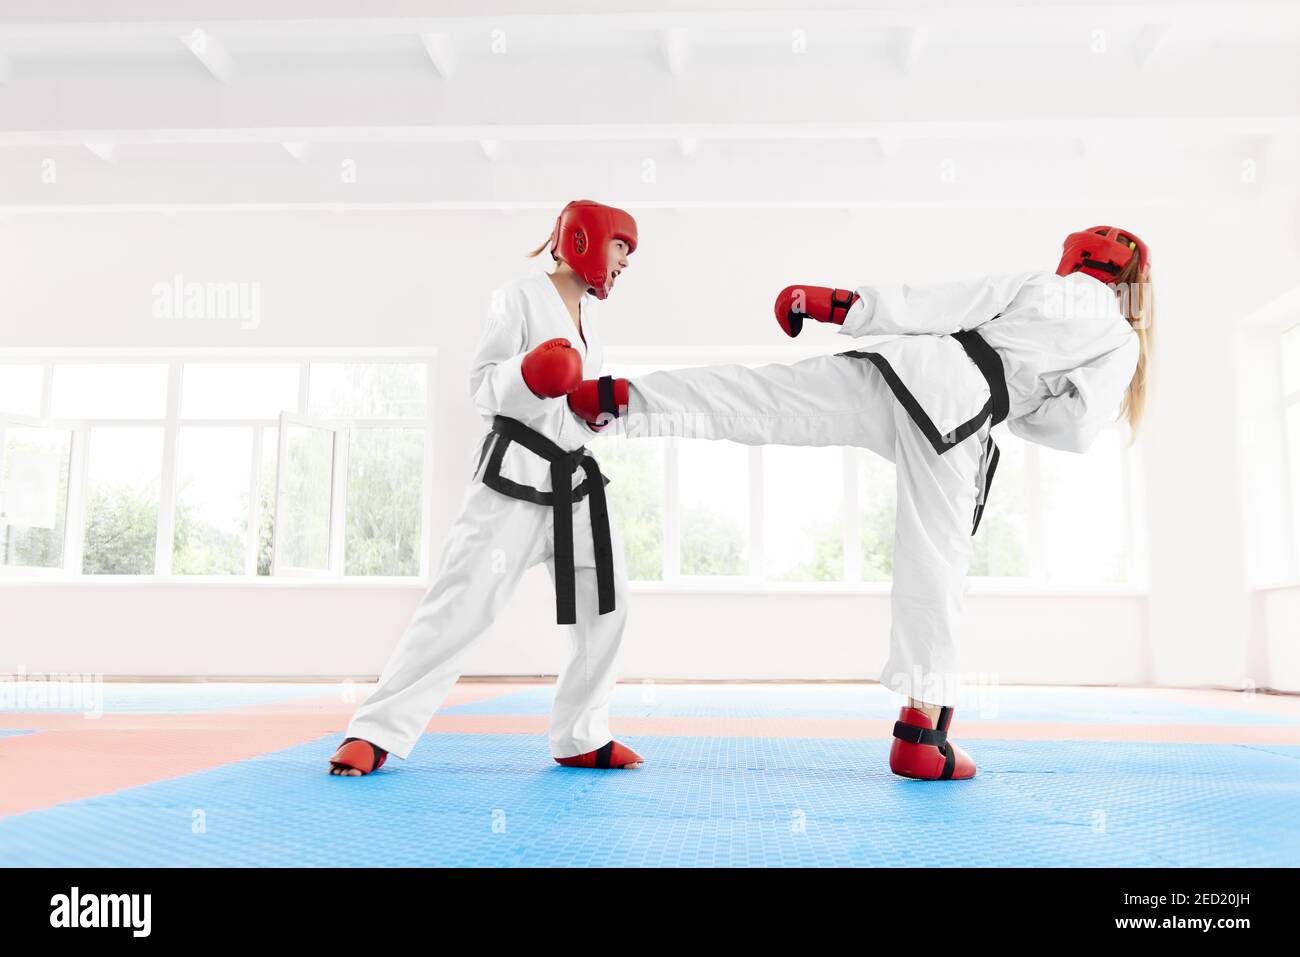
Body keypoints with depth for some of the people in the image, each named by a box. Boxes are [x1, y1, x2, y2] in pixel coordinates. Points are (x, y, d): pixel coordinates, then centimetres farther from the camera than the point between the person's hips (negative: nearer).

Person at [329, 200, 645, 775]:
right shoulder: (520, 298, -4)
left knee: (605, 602, 5)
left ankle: (580, 738, 16)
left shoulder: (590, 312, 17)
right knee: (462, 602, -11)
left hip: (576, 478, 8)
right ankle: (376, 732, -2)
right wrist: (527, 374, -27)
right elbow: (482, 388, -10)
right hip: (516, 473, -8)